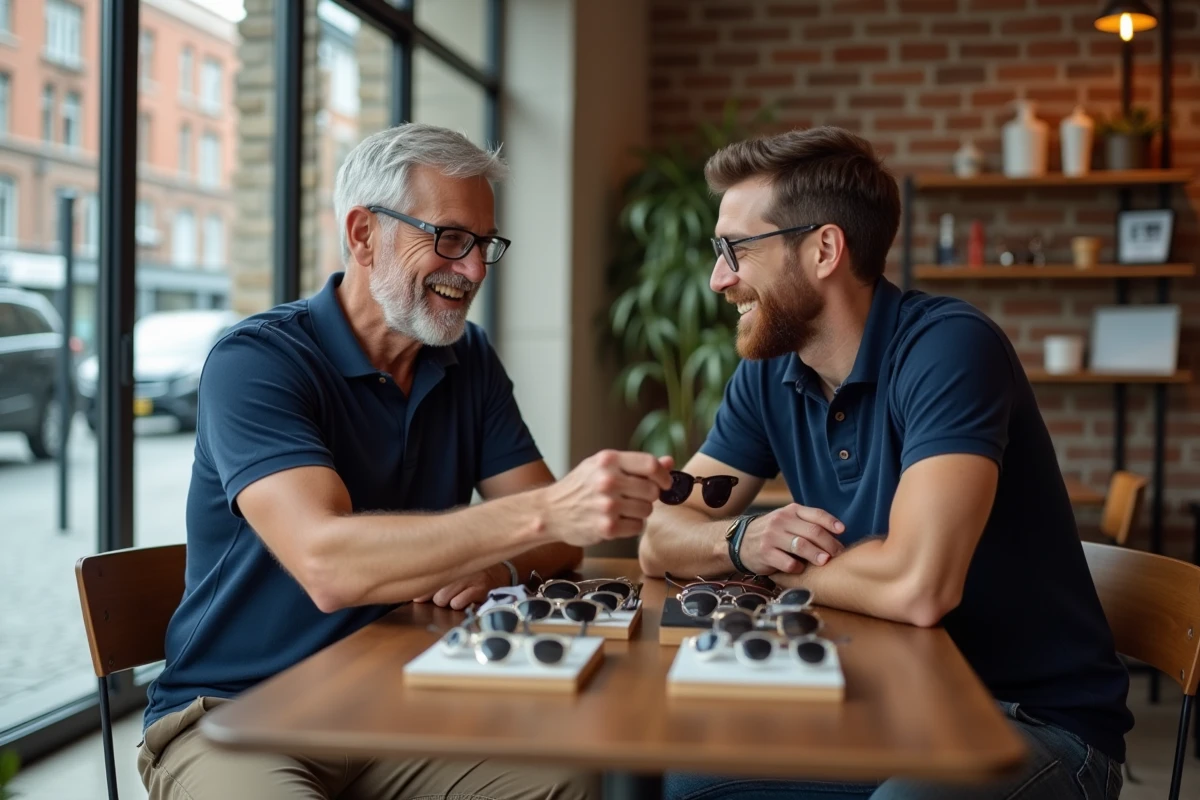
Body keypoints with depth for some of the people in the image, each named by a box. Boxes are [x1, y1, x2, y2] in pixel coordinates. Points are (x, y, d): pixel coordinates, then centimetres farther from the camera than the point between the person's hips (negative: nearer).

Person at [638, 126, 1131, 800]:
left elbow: (916, 586, -32)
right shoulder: (769, 374, 1)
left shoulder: (949, 346, -21)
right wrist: (745, 540, -18)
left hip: (1040, 719, -6)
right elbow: (661, 541, 4)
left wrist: (782, 562, -13)